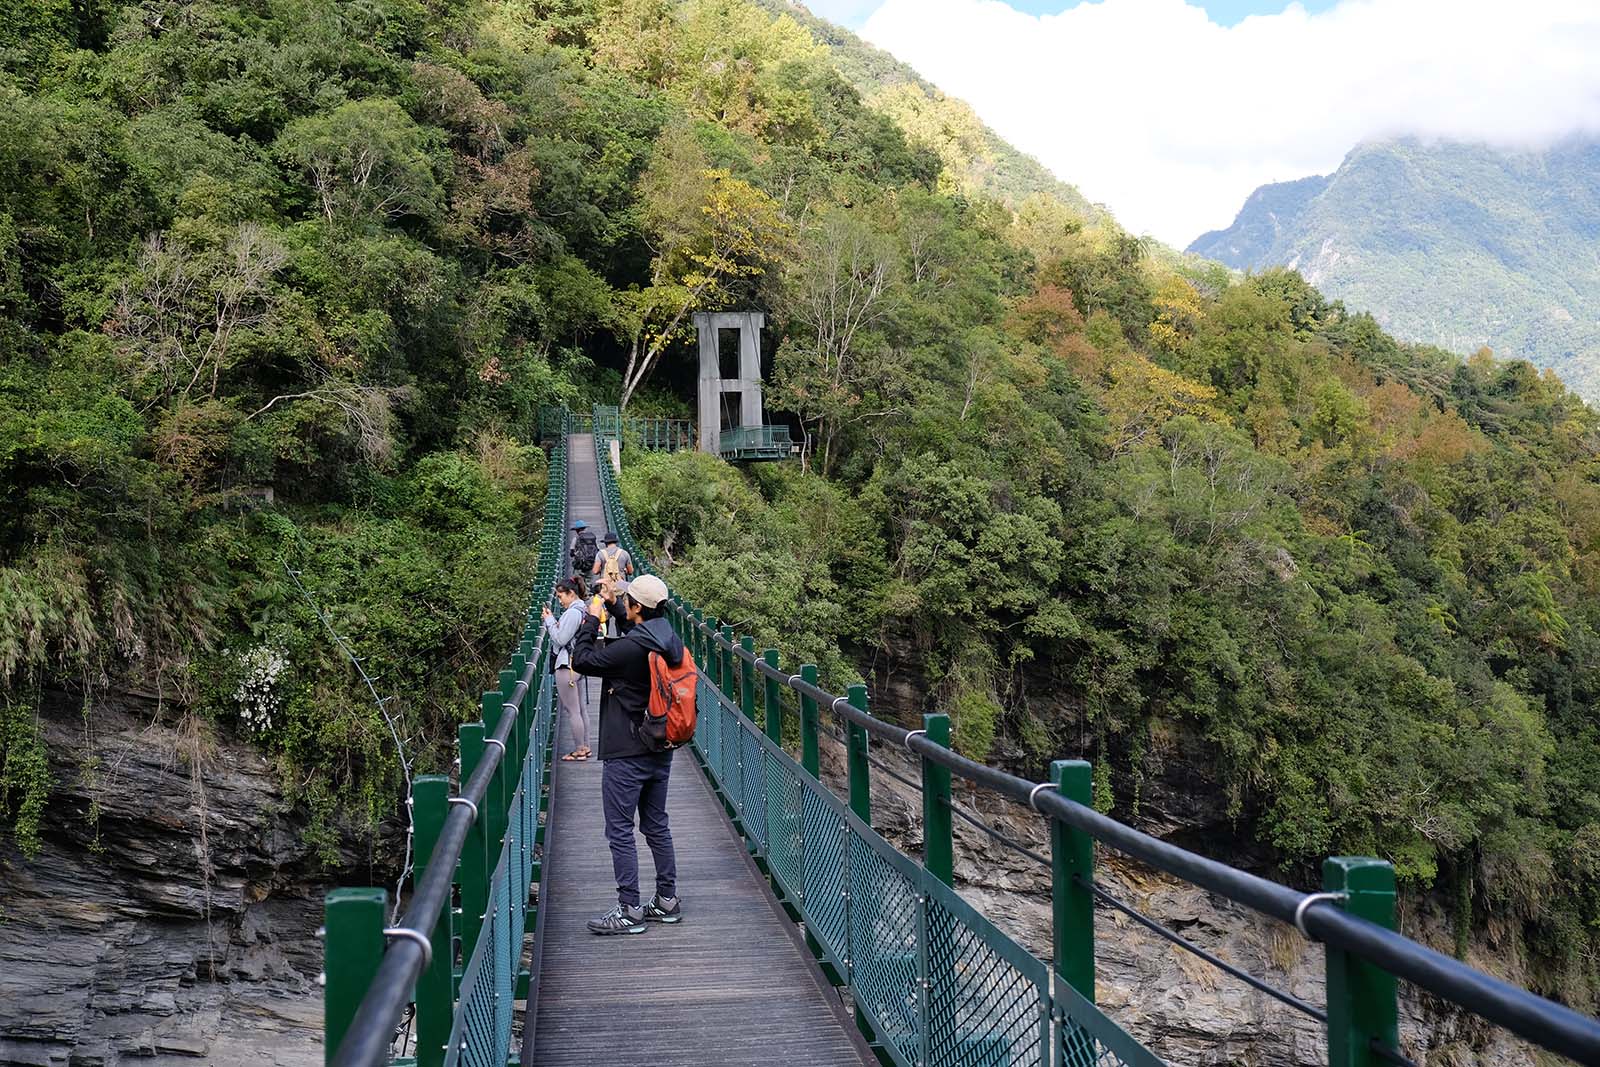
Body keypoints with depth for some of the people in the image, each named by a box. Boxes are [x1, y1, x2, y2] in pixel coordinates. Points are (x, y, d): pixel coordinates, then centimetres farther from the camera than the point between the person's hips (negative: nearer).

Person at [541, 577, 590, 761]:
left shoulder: (572, 613, -19)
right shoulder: (582, 610, 10)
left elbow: (560, 639, -18)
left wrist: (550, 620, -8)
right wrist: (552, 620, 3)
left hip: (567, 666, -10)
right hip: (578, 663, 10)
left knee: (572, 711, -1)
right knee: (580, 709, 16)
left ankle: (579, 750, 5)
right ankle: (585, 746, 22)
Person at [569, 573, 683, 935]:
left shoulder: (631, 648, -23)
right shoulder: (670, 641, 2)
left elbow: (581, 660, -14)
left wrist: (591, 622, -1)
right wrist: (614, 604, 23)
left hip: (626, 755, -8)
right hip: (660, 751, 8)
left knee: (620, 830, -1)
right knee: (656, 825, 17)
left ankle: (629, 911, 2)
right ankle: (667, 901, 23)